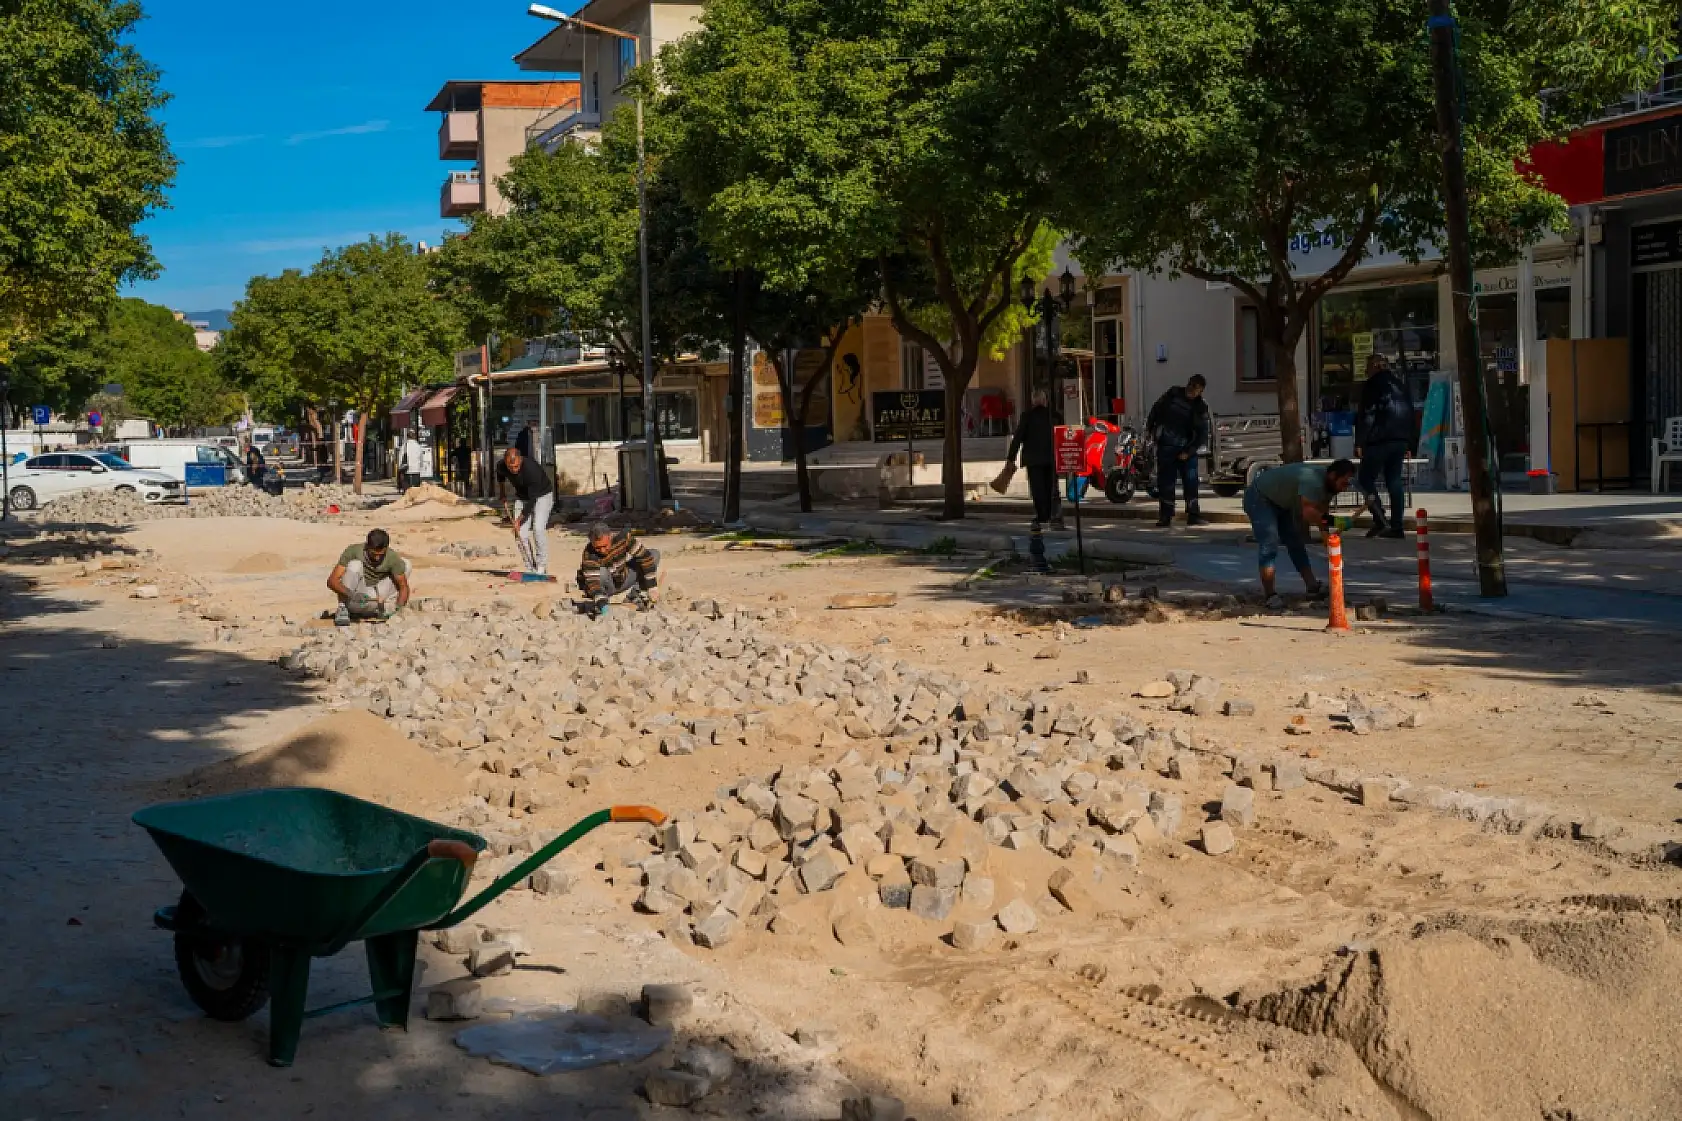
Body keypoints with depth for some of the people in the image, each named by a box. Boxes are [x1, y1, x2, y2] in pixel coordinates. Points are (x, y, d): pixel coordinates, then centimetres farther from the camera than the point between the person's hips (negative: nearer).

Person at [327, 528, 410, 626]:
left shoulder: (393, 557, -13)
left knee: (406, 564, -7)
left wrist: (398, 607, -27)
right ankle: (342, 609, -16)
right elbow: (331, 580, -20)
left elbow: (403, 586, -7)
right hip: (354, 603, -2)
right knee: (355, 565, -28)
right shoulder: (353, 551, -16)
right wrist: (351, 595, -38)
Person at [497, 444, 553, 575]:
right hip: (522, 496, 5)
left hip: (542, 495, -5)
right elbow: (500, 478, 9)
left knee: (538, 528, -24)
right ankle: (530, 569, 2)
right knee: (521, 533, -7)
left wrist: (519, 519, -28)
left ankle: (542, 567, -15)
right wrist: (502, 498, 14)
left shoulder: (532, 469, -37)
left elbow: (532, 500, -31)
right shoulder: (501, 466, -19)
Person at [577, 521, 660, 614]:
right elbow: (591, 579, -35)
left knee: (655, 554, -10)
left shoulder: (623, 537, -23)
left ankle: (639, 594, -7)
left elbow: (644, 556, -22)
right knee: (601, 573, -39)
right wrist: (600, 602, -52)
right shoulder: (589, 553, -30)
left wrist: (652, 586, -26)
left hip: (624, 579, 4)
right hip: (607, 586, -3)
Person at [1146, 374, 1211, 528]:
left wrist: (1189, 451, -13)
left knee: (1191, 481, -1)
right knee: (1165, 481, -2)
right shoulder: (1174, 393, 0)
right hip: (1165, 446, 0)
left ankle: (1193, 515, 7)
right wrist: (1149, 427, 13)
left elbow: (1203, 435, -5)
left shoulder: (1201, 407, -4)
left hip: (1186, 449, 0)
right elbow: (1157, 408, 14)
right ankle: (1165, 516, 1)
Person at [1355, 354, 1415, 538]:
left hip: (1379, 440, -7)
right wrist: (1408, 444, 24)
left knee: (1366, 479, -1)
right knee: (1394, 480, 8)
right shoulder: (1401, 383, 19)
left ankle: (1379, 521, -15)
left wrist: (1360, 442, -11)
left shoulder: (1372, 384, -4)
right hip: (1401, 439, 7)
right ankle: (1396, 526, 3)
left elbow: (1366, 415, -11)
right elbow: (1410, 413, 21)